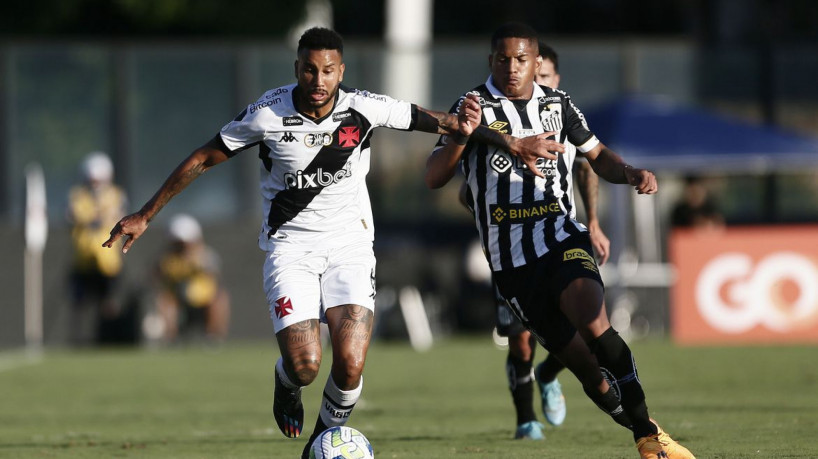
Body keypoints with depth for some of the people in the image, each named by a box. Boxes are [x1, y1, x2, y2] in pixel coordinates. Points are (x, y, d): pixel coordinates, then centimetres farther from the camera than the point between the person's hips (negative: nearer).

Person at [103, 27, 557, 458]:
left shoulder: (364, 108, -10)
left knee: (350, 364, -17)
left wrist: (510, 143, 0)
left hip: (349, 244, 1)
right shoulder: (267, 114, -12)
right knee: (305, 364, -17)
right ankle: (285, 382, 23)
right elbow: (203, 158, -1)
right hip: (289, 246, -1)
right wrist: (145, 215, 1)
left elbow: (441, 121, 2)